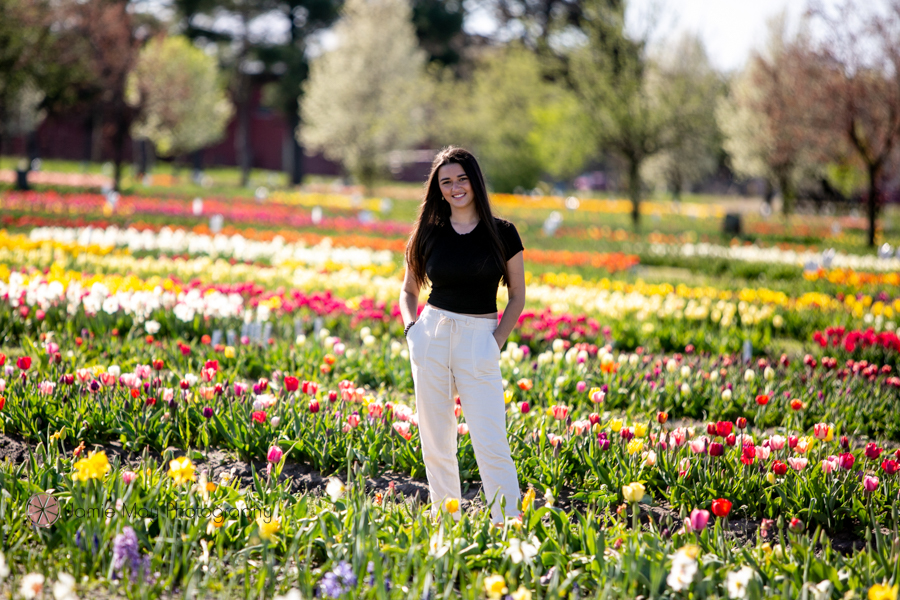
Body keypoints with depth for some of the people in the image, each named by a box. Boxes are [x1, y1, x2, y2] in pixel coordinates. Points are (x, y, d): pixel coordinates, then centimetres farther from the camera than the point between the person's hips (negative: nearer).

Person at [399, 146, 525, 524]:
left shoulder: (502, 233, 1)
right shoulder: (429, 233, 7)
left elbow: (517, 297, 8)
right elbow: (409, 290, 19)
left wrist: (497, 342, -4)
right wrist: (411, 326, 0)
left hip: (479, 340, -3)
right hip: (432, 335, 3)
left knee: (491, 445, -9)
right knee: (436, 443, 6)